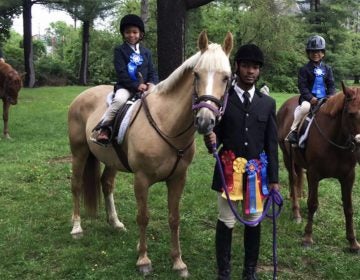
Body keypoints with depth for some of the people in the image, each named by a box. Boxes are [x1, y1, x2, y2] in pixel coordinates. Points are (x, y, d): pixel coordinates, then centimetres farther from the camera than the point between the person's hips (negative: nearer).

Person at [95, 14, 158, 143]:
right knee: (119, 99, -35)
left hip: (145, 87, 4)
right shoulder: (119, 50, 4)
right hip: (126, 86, -4)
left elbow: (152, 72, 13)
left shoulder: (146, 52, 17)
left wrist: (152, 83, -11)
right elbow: (121, 73, -7)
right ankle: (104, 127, -24)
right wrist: (137, 85, -19)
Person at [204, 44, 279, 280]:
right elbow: (216, 134, -1)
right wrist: (211, 141, -26)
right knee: (226, 223, 7)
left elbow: (272, 144, 4)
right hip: (228, 172, -2)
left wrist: (274, 178, 2)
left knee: (254, 222, 12)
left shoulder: (268, 103, 4)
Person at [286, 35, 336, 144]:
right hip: (309, 98, -4)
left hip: (325, 98, 4)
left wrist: (330, 97, -7)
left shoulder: (327, 69, 13)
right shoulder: (304, 69, 1)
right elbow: (302, 86, -6)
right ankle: (293, 130, -24)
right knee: (305, 106, -36)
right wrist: (311, 98, -19)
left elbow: (331, 85, 11)